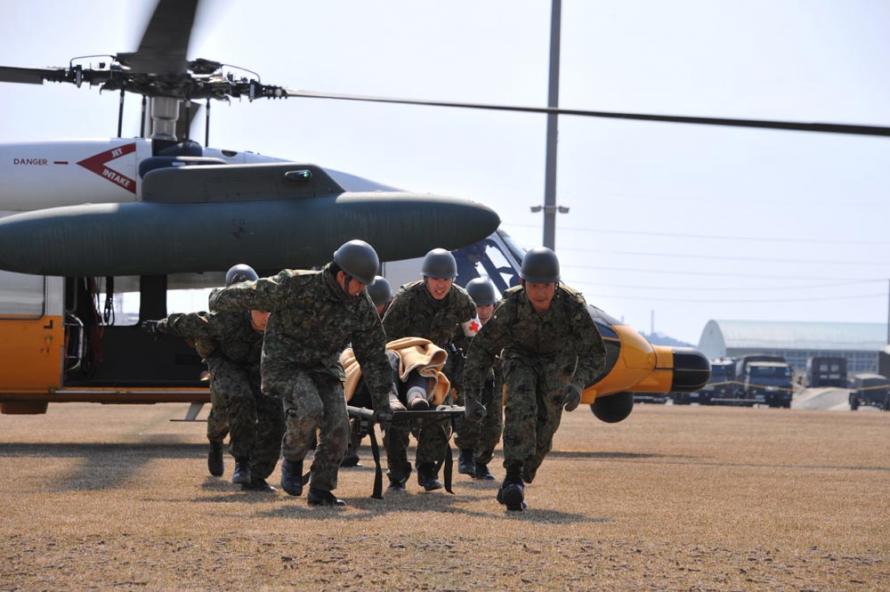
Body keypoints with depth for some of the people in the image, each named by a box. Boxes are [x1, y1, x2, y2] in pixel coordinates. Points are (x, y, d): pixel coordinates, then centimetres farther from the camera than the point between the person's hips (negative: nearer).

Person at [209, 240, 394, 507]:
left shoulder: (361, 307, -5)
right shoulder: (296, 286, -22)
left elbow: (373, 355, 3)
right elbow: (255, 293, -8)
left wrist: (381, 401, 4)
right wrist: (219, 300, 7)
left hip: (324, 367, 5)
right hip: (285, 363, -5)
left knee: (337, 427, -10)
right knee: (308, 410, -30)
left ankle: (320, 490, 5)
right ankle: (292, 461, -2)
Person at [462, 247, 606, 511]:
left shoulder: (573, 306, -35)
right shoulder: (510, 308, -33)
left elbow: (594, 354, -29)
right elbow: (480, 351, -24)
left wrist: (578, 385, -48)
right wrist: (472, 399, -32)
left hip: (557, 363, 1)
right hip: (520, 357, -1)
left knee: (543, 428, 4)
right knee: (521, 410, -28)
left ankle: (518, 480, 31)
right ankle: (514, 478, -31)